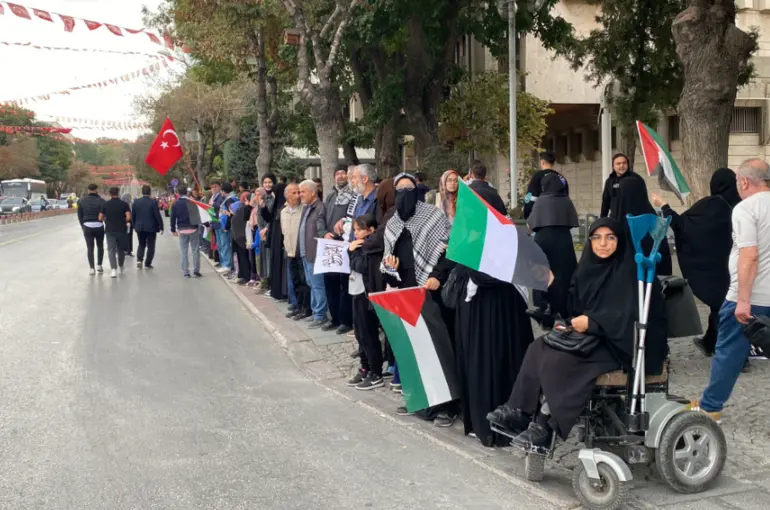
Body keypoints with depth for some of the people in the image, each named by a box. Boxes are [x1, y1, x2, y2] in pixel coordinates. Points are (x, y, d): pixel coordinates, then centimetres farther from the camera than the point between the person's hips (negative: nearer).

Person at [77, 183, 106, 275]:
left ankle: (92, 268, 1)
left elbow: (79, 215, 7)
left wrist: (83, 226, 16)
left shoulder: (81, 201, 3)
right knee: (100, 246, 17)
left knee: (90, 247, 5)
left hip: (87, 226, 1)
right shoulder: (101, 201, -7)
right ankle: (99, 265, 19)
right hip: (99, 226, -1)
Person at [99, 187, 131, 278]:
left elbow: (100, 218, -1)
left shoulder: (105, 204, -1)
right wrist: (125, 222, 6)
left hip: (109, 230, 0)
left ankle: (114, 269, -16)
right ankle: (121, 266, 35)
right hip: (121, 230, 0)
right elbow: (128, 217, -14)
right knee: (121, 249, 17)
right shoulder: (124, 204, -4)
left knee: (111, 249, -2)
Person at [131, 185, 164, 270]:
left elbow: (133, 215, 5)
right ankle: (147, 264, 7)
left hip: (139, 228, 4)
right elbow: (158, 216, -11)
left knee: (141, 244, 18)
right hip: (151, 228, -3)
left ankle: (139, 259, -2)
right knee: (150, 246, 7)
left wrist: (134, 226, 18)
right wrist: (161, 227, -2)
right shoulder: (153, 202, -13)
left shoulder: (136, 202, -1)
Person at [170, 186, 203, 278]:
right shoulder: (192, 203, -2)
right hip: (193, 229, -1)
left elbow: (173, 218, 1)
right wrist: (198, 226, 13)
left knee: (184, 252, 6)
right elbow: (197, 215, 3)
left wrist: (173, 230, 9)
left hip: (182, 230, 1)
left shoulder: (175, 204, 0)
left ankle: (185, 272, 4)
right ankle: (196, 271, 2)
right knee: (195, 250, 5)